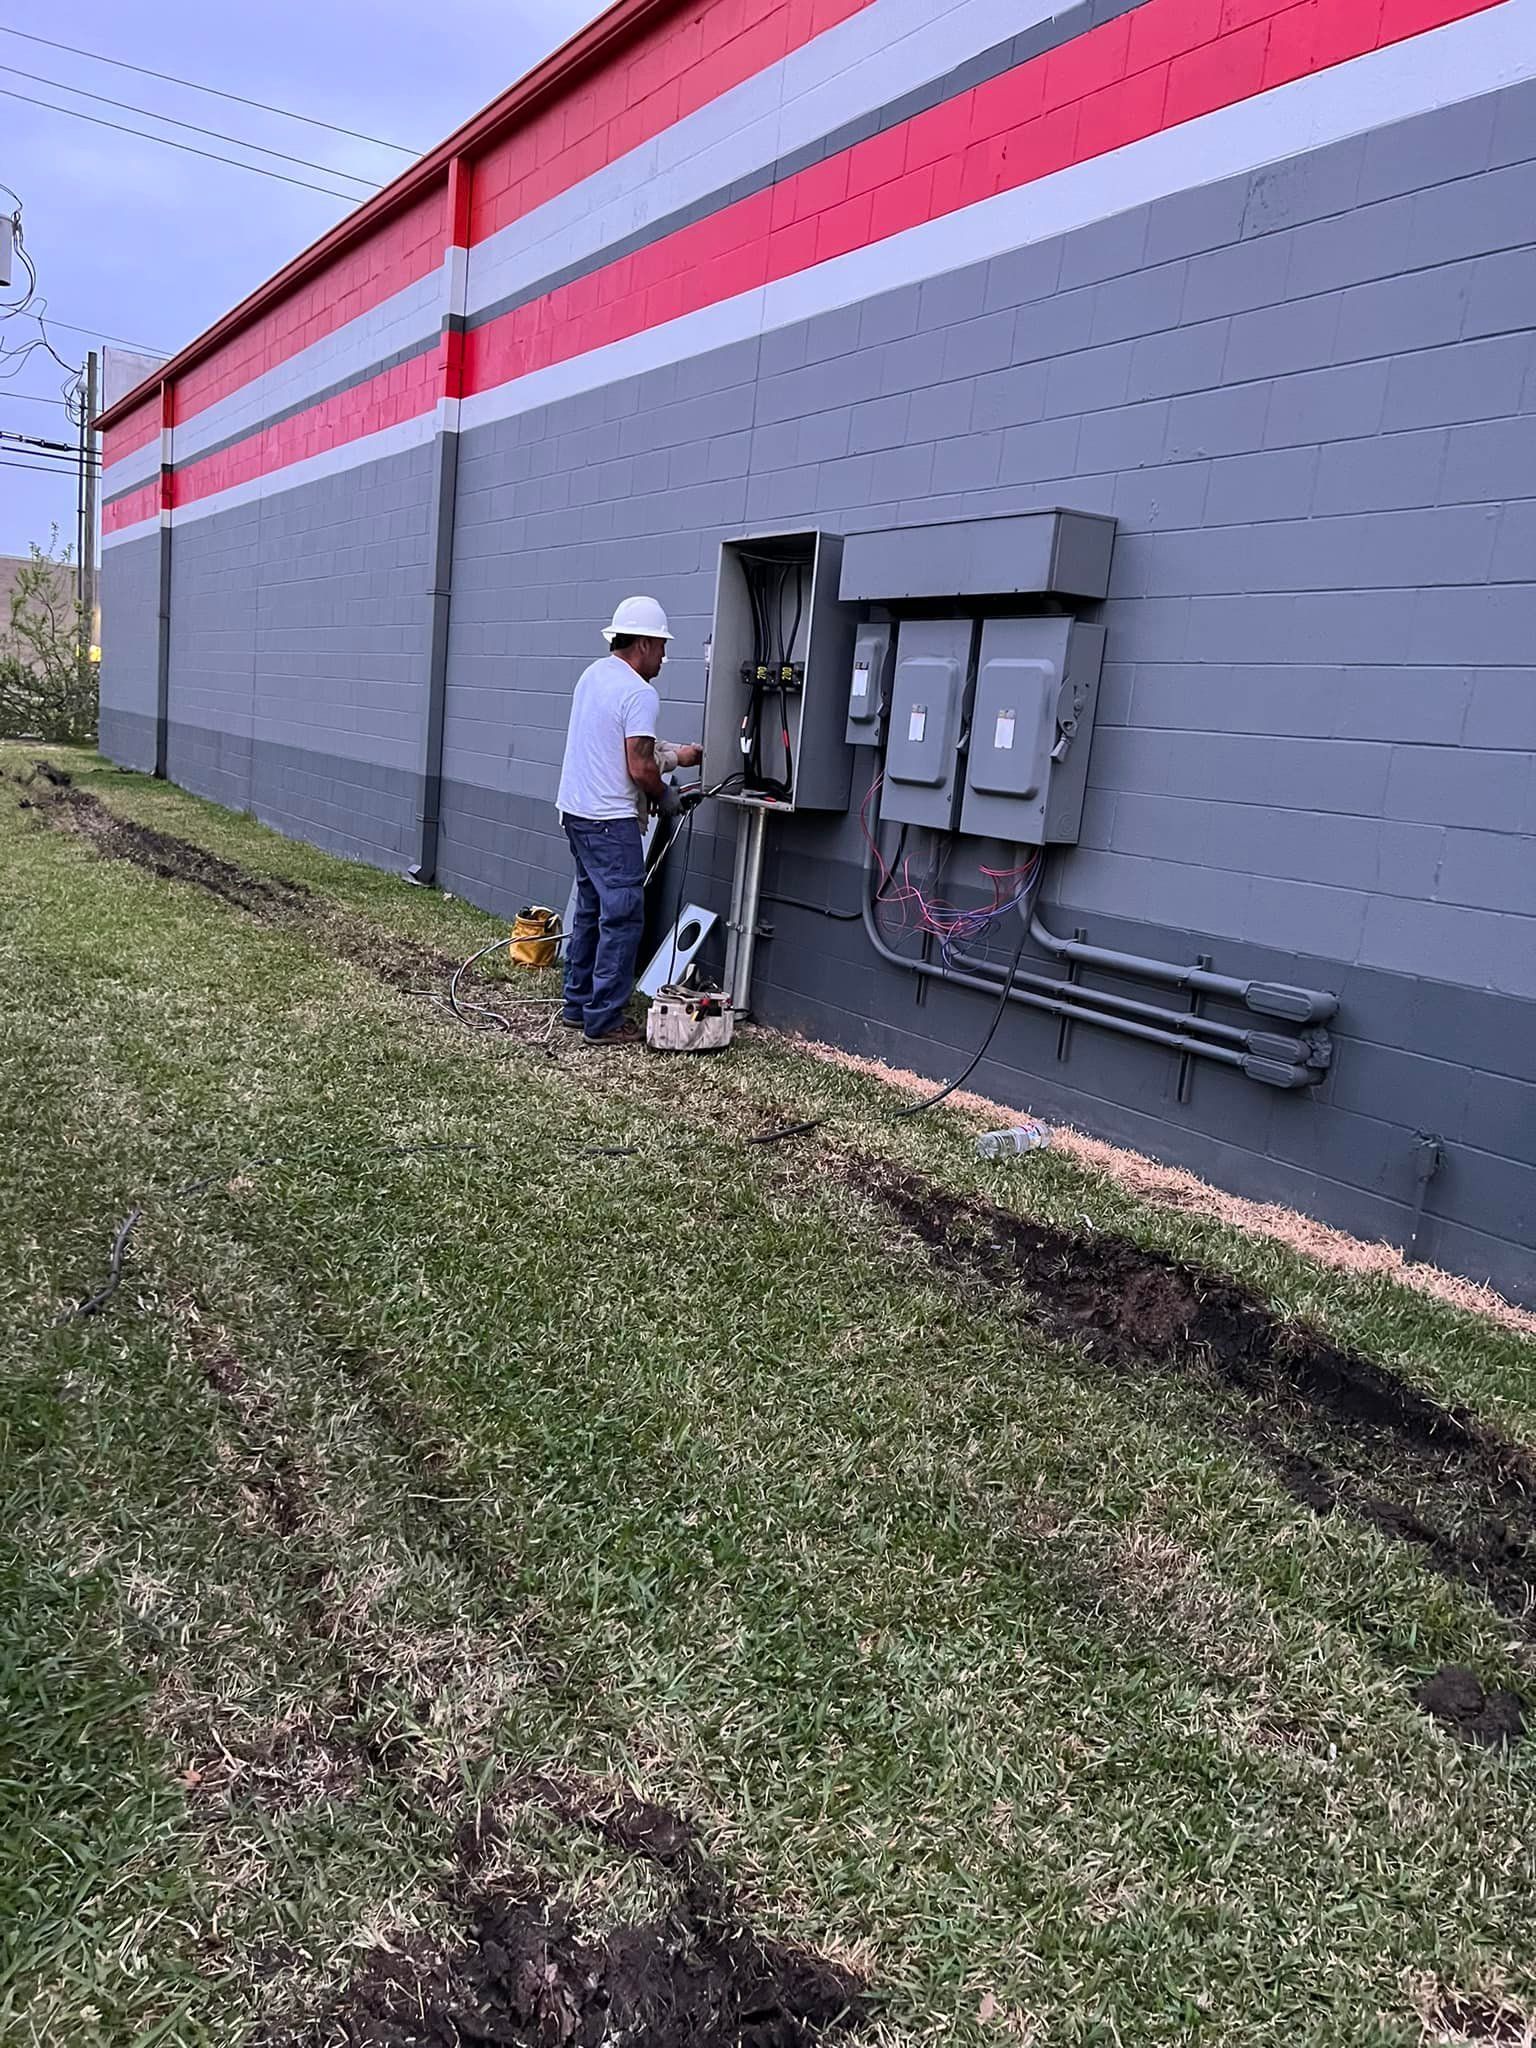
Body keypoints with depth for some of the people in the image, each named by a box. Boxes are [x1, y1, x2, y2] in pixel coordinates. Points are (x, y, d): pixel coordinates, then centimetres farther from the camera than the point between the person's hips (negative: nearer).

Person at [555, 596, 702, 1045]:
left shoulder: (592, 674, 11)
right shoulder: (640, 694, -17)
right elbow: (640, 768, -20)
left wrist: (676, 756, 22)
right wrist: (664, 796, -1)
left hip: (575, 810, 10)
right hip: (610, 822, -10)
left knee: (591, 909, 18)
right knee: (622, 917, -4)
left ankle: (577, 1006, 24)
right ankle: (603, 1021, -1)